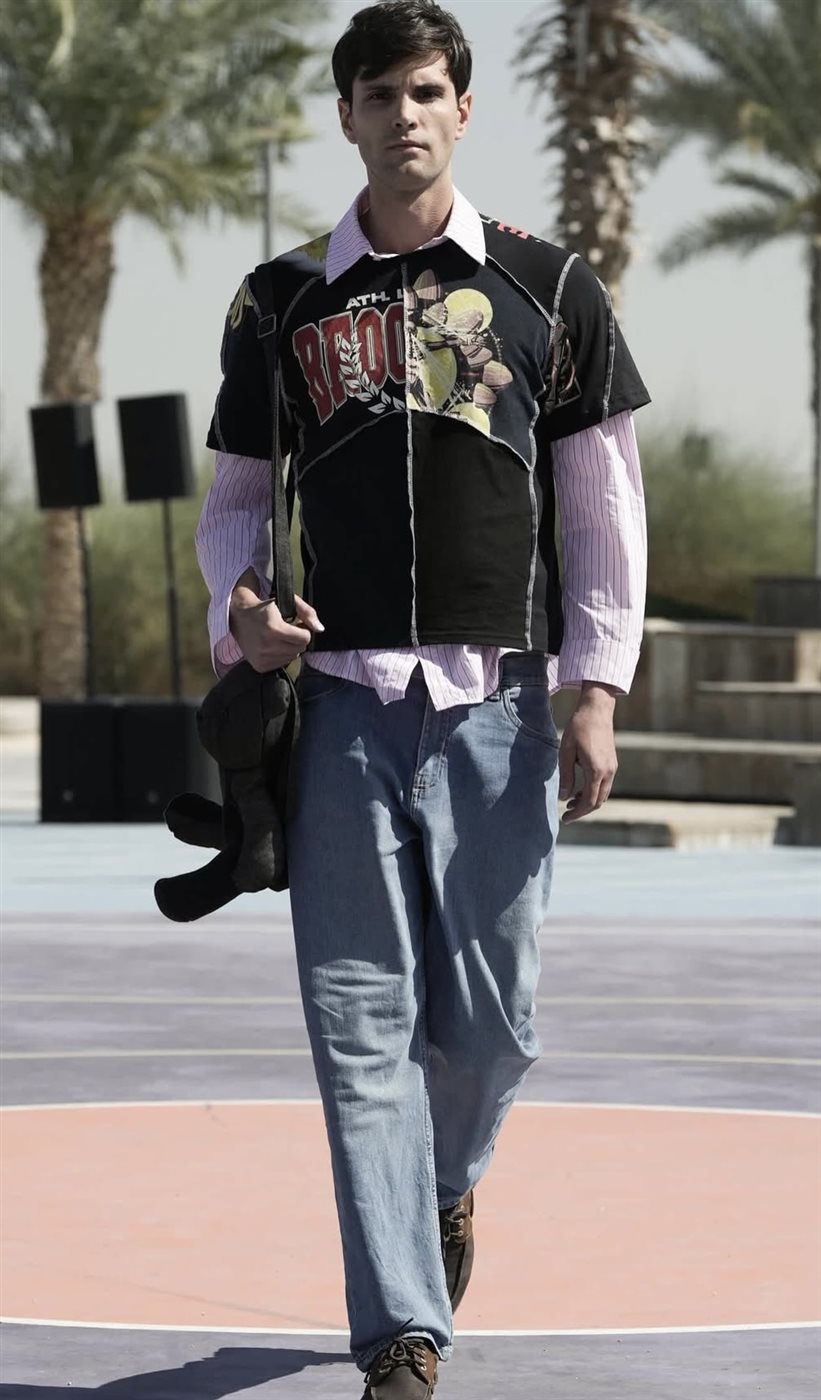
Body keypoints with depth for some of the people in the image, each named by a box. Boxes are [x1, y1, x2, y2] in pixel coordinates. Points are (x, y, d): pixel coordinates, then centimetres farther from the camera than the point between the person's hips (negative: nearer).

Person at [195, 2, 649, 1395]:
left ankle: (443, 1191, 37)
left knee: (491, 1021, 4)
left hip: (498, 705, 0)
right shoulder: (285, 302, 9)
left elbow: (606, 502, 5)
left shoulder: (547, 288, 5)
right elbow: (237, 493, 16)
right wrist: (238, 603, -6)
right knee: (362, 1022, -5)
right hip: (340, 703, 1)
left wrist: (598, 691, -2)